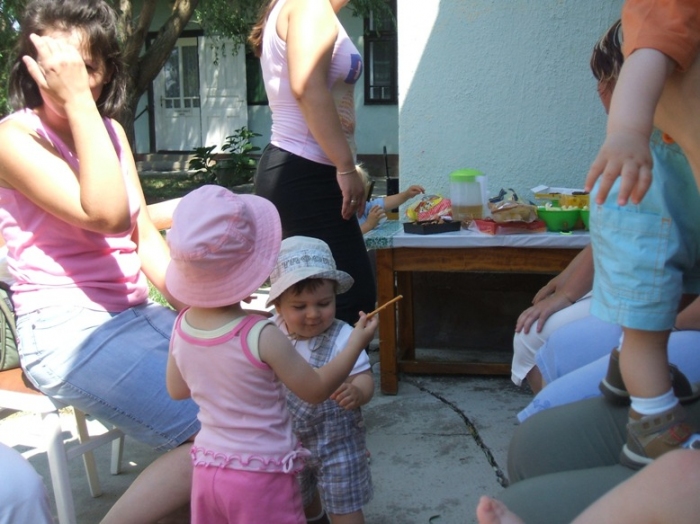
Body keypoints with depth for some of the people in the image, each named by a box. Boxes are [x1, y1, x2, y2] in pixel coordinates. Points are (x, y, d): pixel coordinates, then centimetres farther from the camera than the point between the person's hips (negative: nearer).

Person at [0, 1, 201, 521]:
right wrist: (76, 101, -23)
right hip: (67, 331, -7)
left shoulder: (110, 129, 12)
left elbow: (145, 237, 10)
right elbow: (106, 214, -24)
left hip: (138, 315, 7)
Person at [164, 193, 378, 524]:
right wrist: (356, 343, -2)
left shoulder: (181, 327, -6)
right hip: (261, 476, -5)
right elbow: (316, 390, -12)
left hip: (207, 470, 6)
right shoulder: (261, 337, -24)